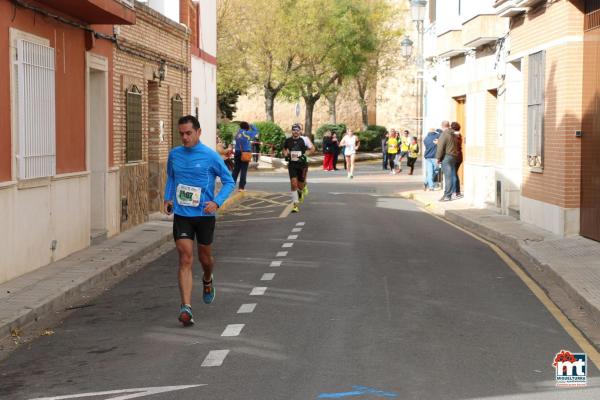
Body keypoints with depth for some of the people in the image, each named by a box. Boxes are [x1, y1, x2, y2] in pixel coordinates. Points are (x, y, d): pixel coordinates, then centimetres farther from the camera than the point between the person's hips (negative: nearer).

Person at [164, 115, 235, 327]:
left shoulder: (210, 156, -8)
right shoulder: (174, 154, 3)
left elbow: (229, 182, -1)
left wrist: (217, 202, -16)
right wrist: (168, 198, 6)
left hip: (204, 215, -1)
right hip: (181, 215, 1)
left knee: (205, 257, 16)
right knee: (185, 260, -10)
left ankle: (207, 281, 50)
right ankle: (186, 307, -14)